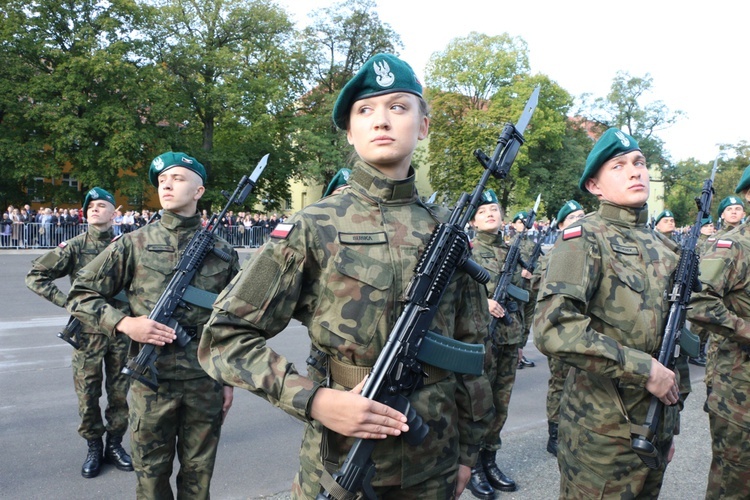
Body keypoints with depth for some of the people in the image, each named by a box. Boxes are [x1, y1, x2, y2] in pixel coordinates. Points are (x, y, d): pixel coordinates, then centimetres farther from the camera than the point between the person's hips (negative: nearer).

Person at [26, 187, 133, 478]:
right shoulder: (75, 247, -3)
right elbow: (34, 276, -3)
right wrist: (67, 301, -10)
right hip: (87, 331, -1)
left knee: (119, 392, 9)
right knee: (87, 394, 6)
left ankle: (115, 444, 24)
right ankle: (94, 448, 22)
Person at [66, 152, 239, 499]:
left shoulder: (222, 252, 3)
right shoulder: (135, 244, -2)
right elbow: (80, 295, 1)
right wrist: (125, 324, -14)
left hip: (206, 381, 1)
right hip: (151, 380, -1)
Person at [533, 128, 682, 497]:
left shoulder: (665, 248, 9)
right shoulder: (584, 238, -13)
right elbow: (552, 329, -26)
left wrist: (671, 425, 17)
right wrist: (644, 369, -22)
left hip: (656, 429, 7)